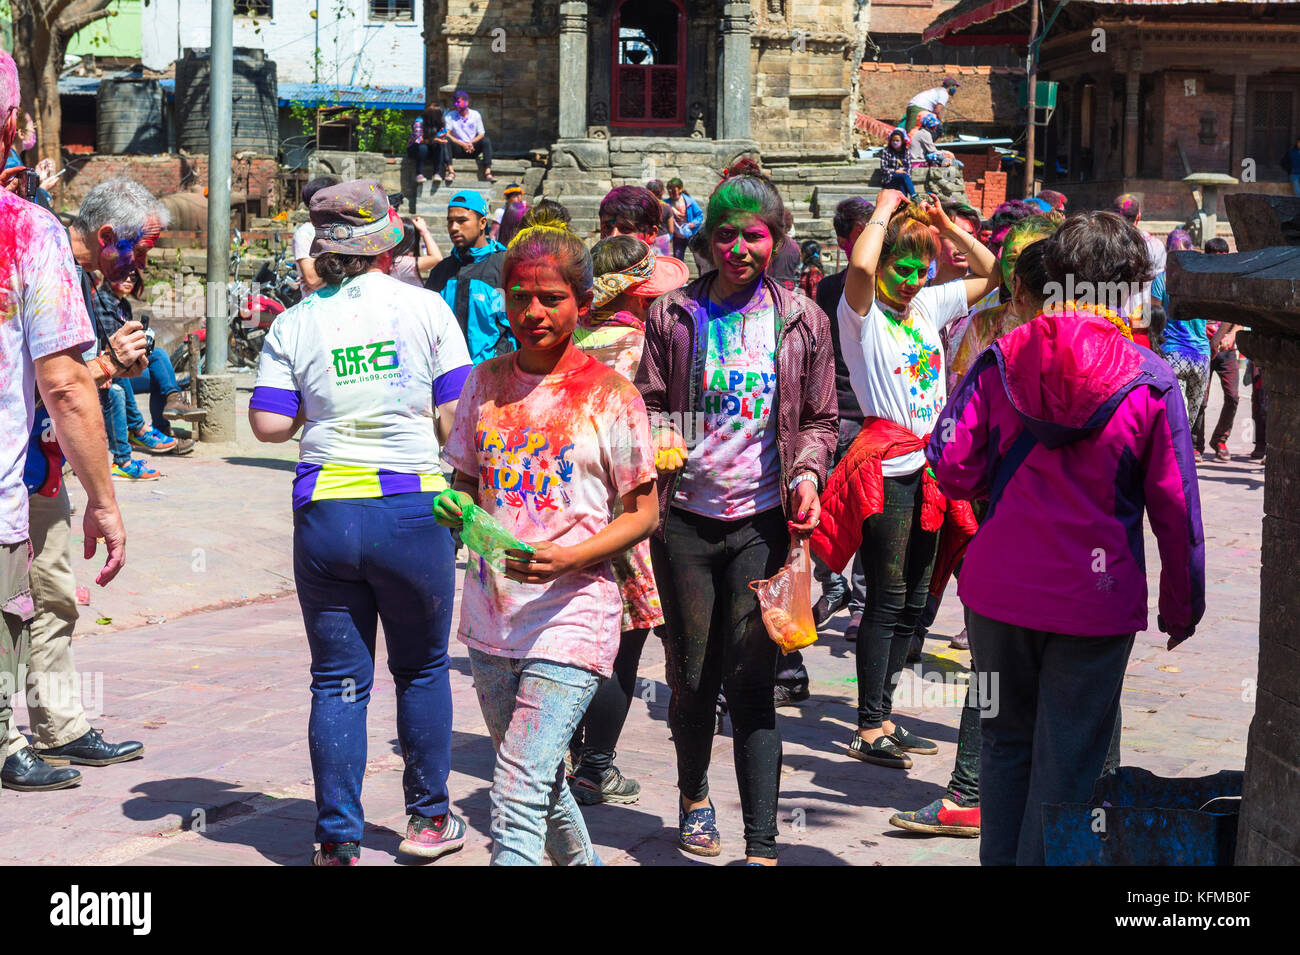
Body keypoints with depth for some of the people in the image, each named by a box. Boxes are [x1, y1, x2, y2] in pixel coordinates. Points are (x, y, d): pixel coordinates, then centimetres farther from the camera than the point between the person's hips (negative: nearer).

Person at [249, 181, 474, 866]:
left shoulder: (296, 323, 2)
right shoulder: (425, 308, -2)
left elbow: (269, 424, -3)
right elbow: (457, 418, -4)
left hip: (325, 513, 1)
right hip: (412, 509, -1)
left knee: (338, 681, 7)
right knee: (422, 670, 17)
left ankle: (338, 839, 6)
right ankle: (429, 819, 24)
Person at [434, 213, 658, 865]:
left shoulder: (609, 394, -6)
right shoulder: (487, 382, 7)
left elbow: (643, 513, -3)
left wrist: (568, 558, -19)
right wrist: (455, 507, -6)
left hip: (570, 617, -6)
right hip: (492, 612, 6)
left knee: (517, 795, -16)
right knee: (540, 783, 20)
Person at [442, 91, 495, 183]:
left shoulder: (475, 115, 8)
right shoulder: (450, 116, 4)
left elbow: (481, 134, 4)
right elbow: (446, 134, -7)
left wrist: (471, 143, -16)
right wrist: (462, 144, -18)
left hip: (473, 149, 1)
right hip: (457, 150, -1)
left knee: (486, 141, -26)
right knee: (446, 140, -30)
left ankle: (487, 172, -35)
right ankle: (450, 171, -42)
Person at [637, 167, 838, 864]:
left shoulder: (800, 320, 5)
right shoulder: (674, 313, 4)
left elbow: (819, 418, 11)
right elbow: (650, 401, 8)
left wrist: (807, 473, -6)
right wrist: (662, 439, -13)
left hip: (763, 521, -1)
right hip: (686, 518, 1)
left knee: (752, 682, -7)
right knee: (692, 676, 9)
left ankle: (762, 844, -7)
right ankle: (694, 798, 36)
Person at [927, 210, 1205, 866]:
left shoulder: (1002, 358, -2)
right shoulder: (1150, 382, -8)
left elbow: (950, 465, -4)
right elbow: (1175, 506, -5)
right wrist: (1183, 603, 6)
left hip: (997, 590, 3)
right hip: (1096, 602, -3)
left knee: (1006, 743, 18)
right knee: (1066, 763, 5)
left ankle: (1000, 859, 25)